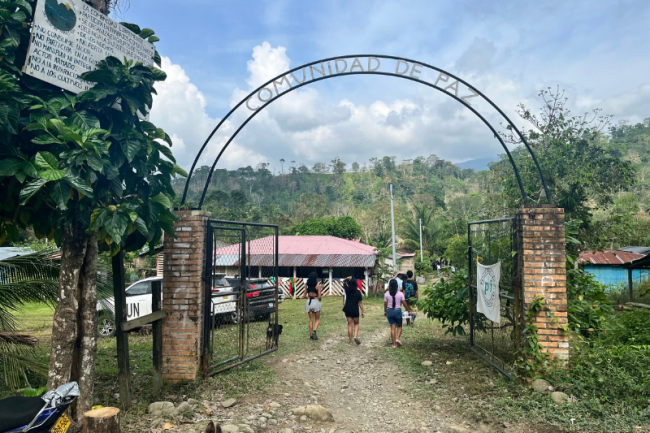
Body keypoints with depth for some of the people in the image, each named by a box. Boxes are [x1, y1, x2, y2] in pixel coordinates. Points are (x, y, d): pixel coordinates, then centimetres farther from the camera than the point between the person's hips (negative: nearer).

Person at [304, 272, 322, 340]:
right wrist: (319, 300, 7)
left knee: (311, 320, 12)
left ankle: (311, 335, 14)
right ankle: (314, 331, -13)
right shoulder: (318, 285, -11)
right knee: (317, 319, 10)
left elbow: (305, 295, 7)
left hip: (309, 302, 4)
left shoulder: (308, 285, 3)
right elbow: (319, 296, -13)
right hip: (316, 302, -4)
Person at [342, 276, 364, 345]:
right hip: (355, 310, -1)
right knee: (356, 324, 18)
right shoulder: (358, 292, -9)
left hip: (348, 310, 1)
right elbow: (360, 303, -5)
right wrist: (362, 312, 4)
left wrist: (347, 278, -7)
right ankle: (355, 336, -6)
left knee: (350, 325, 9)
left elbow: (343, 282, 13)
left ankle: (350, 341, 11)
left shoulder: (347, 290, -5)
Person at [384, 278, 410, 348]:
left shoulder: (386, 294, -5)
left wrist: (385, 311, 19)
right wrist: (409, 310, 10)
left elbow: (385, 304, 3)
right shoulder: (400, 294, -9)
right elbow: (404, 303, -3)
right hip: (398, 311, -2)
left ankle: (394, 344, 11)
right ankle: (397, 338, -2)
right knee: (399, 326, 19)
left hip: (389, 311, 2)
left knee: (392, 328, 8)